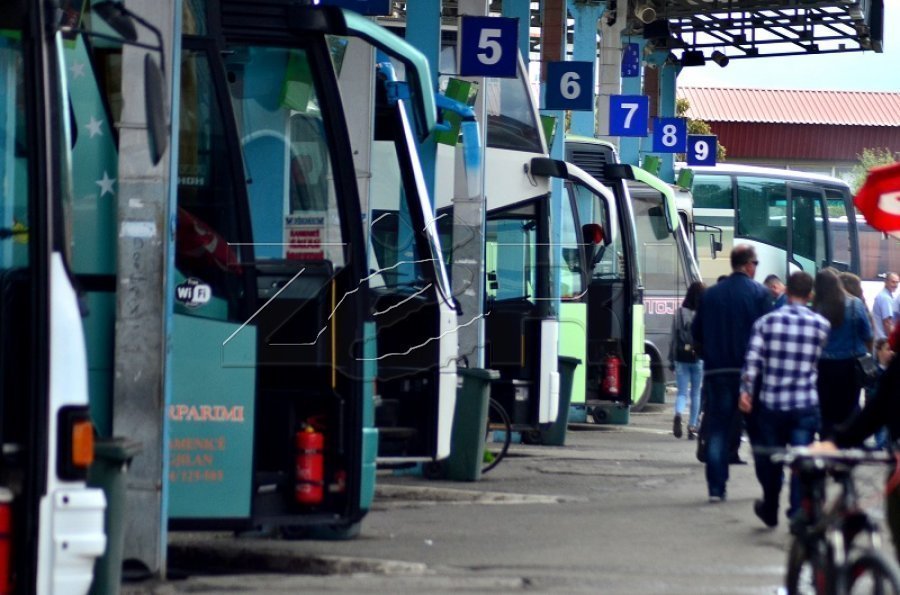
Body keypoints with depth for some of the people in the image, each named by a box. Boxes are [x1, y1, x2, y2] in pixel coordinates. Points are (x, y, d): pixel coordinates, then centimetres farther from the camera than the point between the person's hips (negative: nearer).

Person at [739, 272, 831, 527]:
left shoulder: (766, 321, 0)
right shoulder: (821, 324, -1)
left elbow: (753, 359, -7)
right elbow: (817, 360, 11)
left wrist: (745, 390, -5)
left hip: (770, 403, 1)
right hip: (805, 405, -1)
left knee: (770, 459, 15)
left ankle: (770, 510, 30)